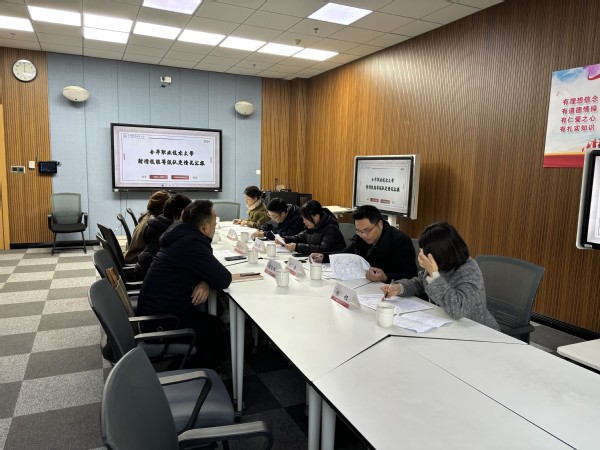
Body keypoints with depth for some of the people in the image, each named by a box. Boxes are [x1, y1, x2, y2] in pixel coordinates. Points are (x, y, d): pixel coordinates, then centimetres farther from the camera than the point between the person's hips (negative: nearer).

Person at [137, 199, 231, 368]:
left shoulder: (183, 235, 3)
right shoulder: (192, 244, -25)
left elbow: (203, 267, 14)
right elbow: (224, 280, -23)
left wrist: (204, 282, -8)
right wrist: (206, 281, -1)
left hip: (154, 309, 9)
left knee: (214, 323, 19)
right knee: (221, 337, 5)